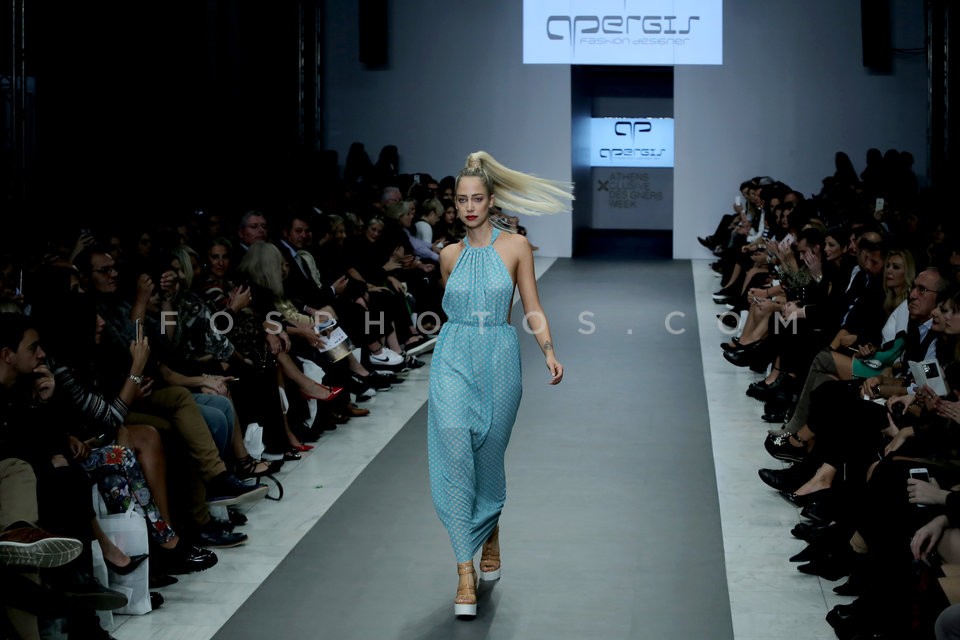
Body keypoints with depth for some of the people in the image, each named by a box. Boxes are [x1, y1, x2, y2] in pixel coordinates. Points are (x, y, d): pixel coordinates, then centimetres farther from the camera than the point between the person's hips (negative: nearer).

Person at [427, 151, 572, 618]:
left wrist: (549, 352, -12)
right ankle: (465, 568, -16)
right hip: (453, 360, 1)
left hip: (499, 360, -1)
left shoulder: (515, 247, 2)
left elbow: (533, 309, 1)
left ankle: (490, 531, 40)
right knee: (453, 450, -16)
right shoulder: (450, 255, 8)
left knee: (488, 456, 8)